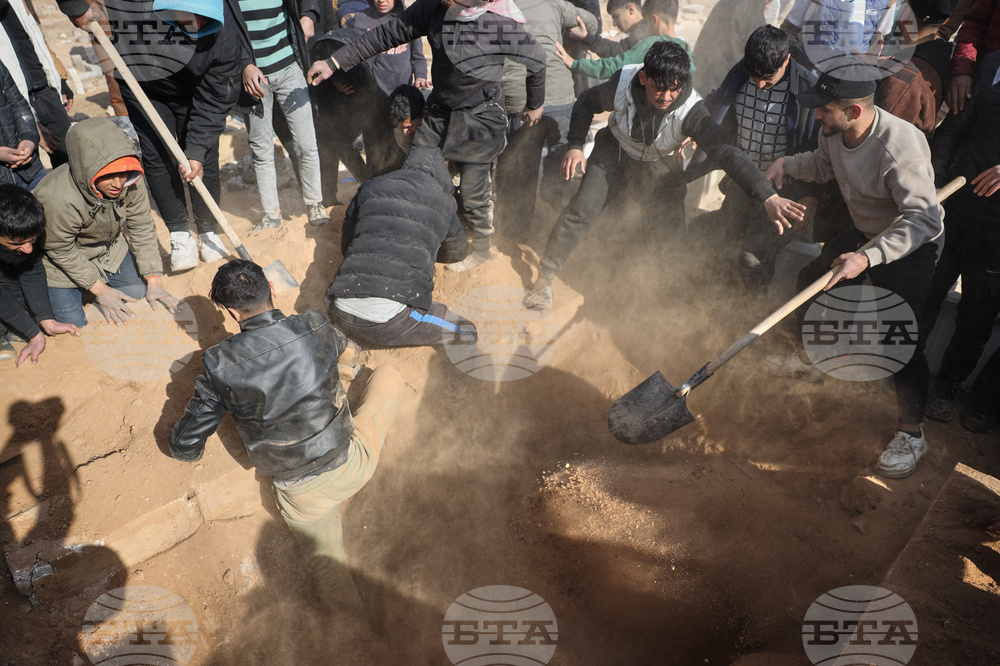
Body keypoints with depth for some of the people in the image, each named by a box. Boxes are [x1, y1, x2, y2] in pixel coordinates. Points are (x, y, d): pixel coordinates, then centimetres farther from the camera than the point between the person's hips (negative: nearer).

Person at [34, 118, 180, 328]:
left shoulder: (131, 180, -27)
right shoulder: (58, 198, -39)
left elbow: (142, 228, -14)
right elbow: (61, 251, -21)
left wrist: (154, 281, -13)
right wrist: (99, 289, -16)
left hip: (109, 247, 4)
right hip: (61, 262, -4)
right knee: (74, 325, -3)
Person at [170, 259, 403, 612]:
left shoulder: (221, 364, -11)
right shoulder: (314, 327, -9)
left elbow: (185, 447, -2)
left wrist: (186, 449, 23)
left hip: (301, 496, 0)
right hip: (351, 467, 1)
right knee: (388, 374, 20)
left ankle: (333, 578, -2)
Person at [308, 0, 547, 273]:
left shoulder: (503, 25, -23)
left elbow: (537, 60, -6)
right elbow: (386, 35, -3)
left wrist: (535, 104, 11)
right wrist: (334, 63, -3)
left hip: (479, 119, -5)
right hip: (438, 111, 5)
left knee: (473, 192, 3)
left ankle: (481, 249, 31)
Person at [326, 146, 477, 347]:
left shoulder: (370, 187, 19)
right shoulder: (445, 202, 14)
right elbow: (457, 252, 34)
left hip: (342, 312, 5)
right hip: (393, 317, -5)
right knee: (468, 333, 12)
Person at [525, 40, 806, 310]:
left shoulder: (690, 111, -33)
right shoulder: (622, 84, -27)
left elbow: (727, 153, -41)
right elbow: (585, 104, -5)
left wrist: (769, 197, -51)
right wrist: (575, 146, -16)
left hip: (661, 166, 0)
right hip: (615, 154, 1)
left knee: (674, 228, -11)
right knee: (581, 210, -11)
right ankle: (545, 279, 2)